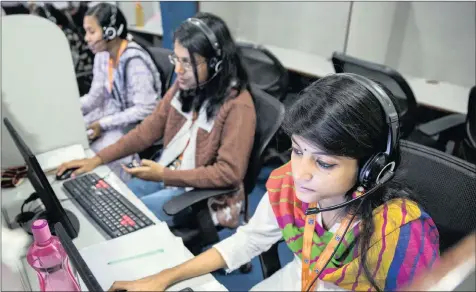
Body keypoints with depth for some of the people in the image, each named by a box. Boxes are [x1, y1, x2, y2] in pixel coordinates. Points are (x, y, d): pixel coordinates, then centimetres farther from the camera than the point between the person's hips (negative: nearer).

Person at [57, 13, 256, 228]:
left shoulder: (237, 106, -23)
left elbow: (230, 172, -24)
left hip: (203, 193, -6)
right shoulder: (184, 86, -2)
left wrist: (164, 175, -26)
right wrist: (98, 159, -4)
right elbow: (148, 130, 4)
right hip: (166, 173, 7)